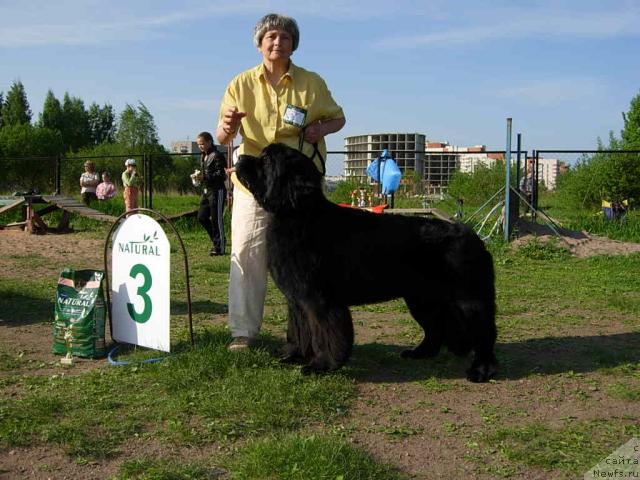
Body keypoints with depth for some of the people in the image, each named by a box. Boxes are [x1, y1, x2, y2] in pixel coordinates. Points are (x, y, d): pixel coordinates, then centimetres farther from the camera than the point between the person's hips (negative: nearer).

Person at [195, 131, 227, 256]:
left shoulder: (217, 155, -12)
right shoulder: (203, 157, 16)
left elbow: (221, 174, -18)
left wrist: (205, 177, -24)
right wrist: (199, 177, 6)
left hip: (217, 191, -9)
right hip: (206, 191, 9)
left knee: (216, 219, -5)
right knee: (201, 217, 9)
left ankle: (220, 247, 4)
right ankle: (216, 240, 22)